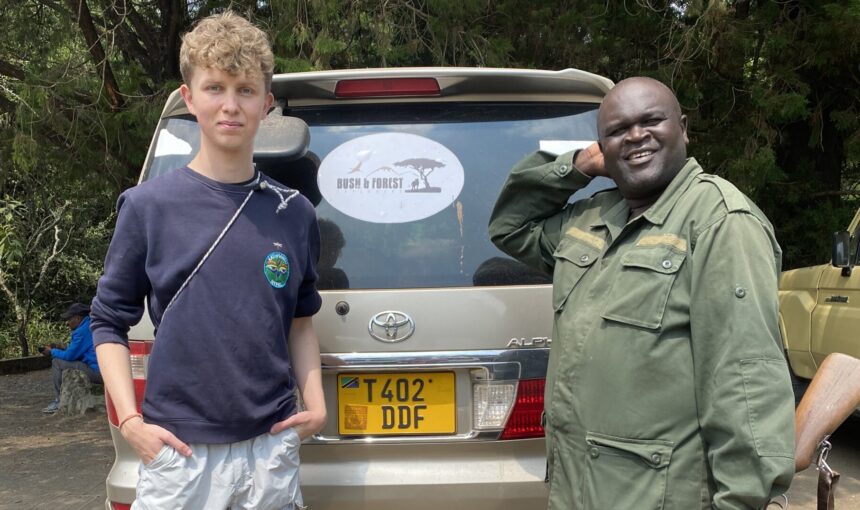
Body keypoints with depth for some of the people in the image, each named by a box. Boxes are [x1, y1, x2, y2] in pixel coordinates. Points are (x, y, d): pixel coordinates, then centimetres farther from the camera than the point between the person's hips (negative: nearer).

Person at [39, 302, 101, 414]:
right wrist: (57, 349, 16)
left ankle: (59, 403, 1)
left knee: (57, 362, -4)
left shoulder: (83, 331, -14)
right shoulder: (89, 326, 18)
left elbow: (69, 355, -12)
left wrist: (52, 352, 5)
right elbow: (74, 352, 24)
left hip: (96, 371, -11)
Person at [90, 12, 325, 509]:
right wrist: (130, 421, -7)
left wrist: (316, 404, 2)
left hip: (271, 449, 2)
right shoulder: (148, 206, -4)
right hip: (179, 451, -2)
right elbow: (110, 321, 3)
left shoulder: (294, 213, 3)